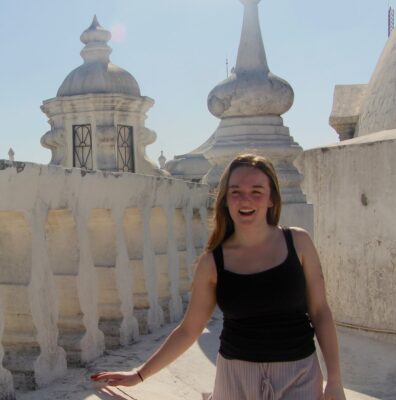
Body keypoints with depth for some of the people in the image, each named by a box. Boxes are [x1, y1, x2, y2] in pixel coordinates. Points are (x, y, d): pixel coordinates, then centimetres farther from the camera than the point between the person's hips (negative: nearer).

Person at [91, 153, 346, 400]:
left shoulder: (298, 243, -4)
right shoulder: (212, 262, -4)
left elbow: (320, 311, 1)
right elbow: (189, 329, 2)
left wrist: (335, 379, -2)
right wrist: (140, 374, 0)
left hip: (297, 375, 0)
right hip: (236, 375, 1)